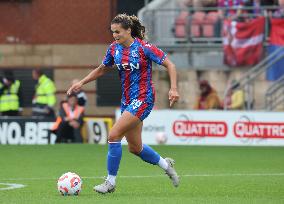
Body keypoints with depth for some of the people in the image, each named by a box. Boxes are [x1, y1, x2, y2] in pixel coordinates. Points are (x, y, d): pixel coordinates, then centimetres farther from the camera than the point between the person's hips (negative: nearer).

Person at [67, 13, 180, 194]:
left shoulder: (144, 48, -15)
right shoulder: (114, 49, 4)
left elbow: (170, 65, -11)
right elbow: (102, 69, 20)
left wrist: (174, 89, -23)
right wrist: (81, 83, 11)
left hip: (142, 99, -7)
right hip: (127, 100, 7)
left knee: (114, 135, -17)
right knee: (135, 147, 13)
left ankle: (111, 182, -7)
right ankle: (165, 164, 39)